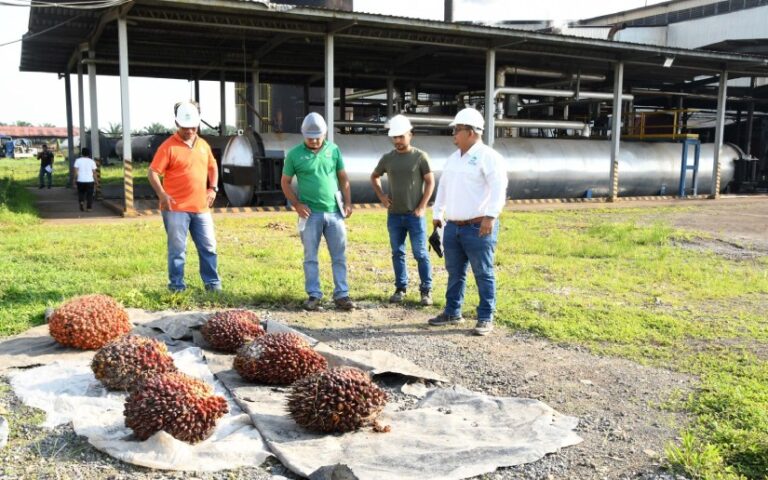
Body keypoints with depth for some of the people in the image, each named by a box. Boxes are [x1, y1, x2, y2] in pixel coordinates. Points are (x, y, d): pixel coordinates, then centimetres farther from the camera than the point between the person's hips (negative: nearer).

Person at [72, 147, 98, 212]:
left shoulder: (78, 160, 1)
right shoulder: (92, 161, 2)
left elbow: (76, 172, -4)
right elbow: (94, 173, 0)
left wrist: (74, 180, 3)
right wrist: (95, 181, 8)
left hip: (80, 181, 0)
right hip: (90, 181, 0)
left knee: (81, 193, 16)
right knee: (89, 194, 6)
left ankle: (81, 202, -5)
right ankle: (89, 207, 3)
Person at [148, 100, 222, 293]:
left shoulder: (203, 145, 11)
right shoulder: (168, 146, -7)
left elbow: (212, 167, 25)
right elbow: (153, 172, -9)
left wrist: (213, 188, 10)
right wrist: (162, 194, -21)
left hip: (201, 208, 5)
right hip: (176, 209, -5)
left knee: (208, 247, 10)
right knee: (177, 249, 1)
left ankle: (213, 282, 22)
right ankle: (177, 286, 12)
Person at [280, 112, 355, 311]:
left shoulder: (333, 150, 4)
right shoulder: (294, 154, -2)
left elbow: (343, 178, 10)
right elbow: (285, 182, 4)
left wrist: (348, 202, 2)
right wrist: (296, 204, -7)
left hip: (334, 212, 2)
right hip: (310, 214, -2)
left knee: (339, 256, 5)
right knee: (310, 257, 5)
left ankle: (341, 295, 12)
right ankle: (313, 295, 15)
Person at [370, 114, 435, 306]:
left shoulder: (420, 157, -3)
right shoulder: (387, 158, 6)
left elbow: (430, 182, -2)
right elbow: (374, 177, 21)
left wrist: (422, 207, -9)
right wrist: (381, 196, 7)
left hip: (415, 215, -3)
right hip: (394, 215, 3)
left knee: (420, 254, 0)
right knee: (397, 253, 9)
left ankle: (426, 290, 10)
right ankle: (400, 288, 20)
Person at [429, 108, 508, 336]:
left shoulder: (488, 156, -9)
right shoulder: (454, 157, 16)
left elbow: (499, 188, -20)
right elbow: (443, 187, 23)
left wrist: (491, 216, -29)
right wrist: (437, 214, 22)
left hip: (479, 227, -7)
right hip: (452, 226, 8)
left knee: (483, 274, 1)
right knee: (454, 272, 14)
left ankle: (486, 318, 9)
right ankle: (452, 313, 25)